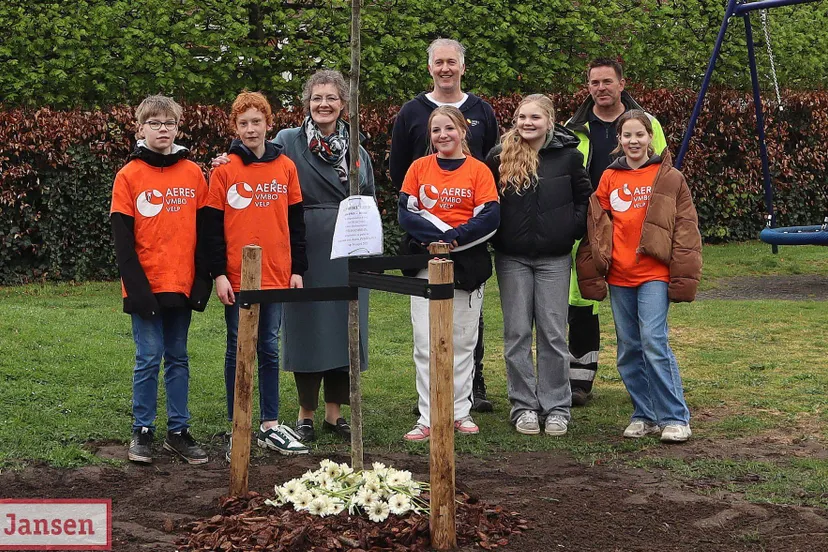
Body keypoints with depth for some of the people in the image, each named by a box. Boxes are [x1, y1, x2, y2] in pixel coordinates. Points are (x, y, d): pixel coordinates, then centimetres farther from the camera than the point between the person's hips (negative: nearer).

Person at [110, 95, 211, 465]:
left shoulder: (193, 173, 6)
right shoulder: (129, 176, -2)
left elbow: (204, 229, 8)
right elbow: (122, 237, -5)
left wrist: (202, 280, 1)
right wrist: (136, 286, -12)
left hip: (183, 285, 3)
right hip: (146, 287, -3)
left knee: (178, 358, 9)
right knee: (149, 359, -1)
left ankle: (178, 431, 15)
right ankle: (142, 432, 11)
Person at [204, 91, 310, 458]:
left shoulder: (286, 167, 6)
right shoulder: (224, 171, -2)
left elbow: (296, 222, 9)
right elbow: (213, 227, -2)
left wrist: (298, 269, 6)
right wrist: (218, 274, -7)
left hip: (277, 276, 2)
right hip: (237, 278, -2)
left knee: (269, 349, 10)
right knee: (238, 351, 5)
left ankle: (270, 427, 18)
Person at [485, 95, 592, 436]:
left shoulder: (568, 155, 0)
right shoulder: (499, 157, 0)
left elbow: (585, 198, 8)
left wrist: (572, 230, -3)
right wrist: (495, 234, 0)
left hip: (554, 258, -1)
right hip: (512, 258, 1)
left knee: (553, 333, 3)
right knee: (517, 333, 4)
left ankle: (556, 408, 11)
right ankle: (523, 406, 13)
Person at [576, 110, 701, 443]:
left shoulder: (669, 178, 0)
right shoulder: (609, 178, 9)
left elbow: (686, 228, -1)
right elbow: (596, 226, 9)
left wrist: (683, 276, -6)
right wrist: (593, 272, 4)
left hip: (654, 274, -4)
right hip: (618, 276, 4)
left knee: (653, 341, -13)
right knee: (628, 348, 8)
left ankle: (674, 418, -4)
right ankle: (644, 415, 19)